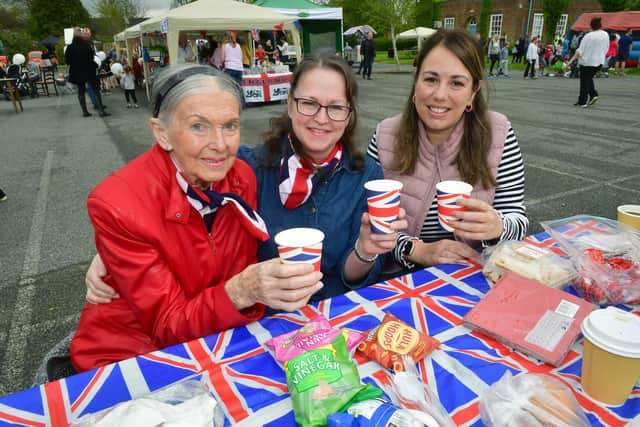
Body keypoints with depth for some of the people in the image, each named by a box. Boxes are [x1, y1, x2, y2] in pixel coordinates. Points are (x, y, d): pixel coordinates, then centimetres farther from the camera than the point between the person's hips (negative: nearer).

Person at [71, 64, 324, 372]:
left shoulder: (241, 177, -10)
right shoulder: (116, 205, -23)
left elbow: (244, 274, 0)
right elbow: (167, 326, -21)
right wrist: (241, 292, -39)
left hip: (215, 341, 5)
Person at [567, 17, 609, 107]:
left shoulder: (588, 36, -15)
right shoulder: (606, 35, 3)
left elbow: (580, 50, -16)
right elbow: (606, 48, 12)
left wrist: (572, 59, -12)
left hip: (587, 61, -5)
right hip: (599, 62, 5)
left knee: (584, 81, 2)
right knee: (589, 78, 22)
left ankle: (583, 101, 3)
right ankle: (594, 94, 6)